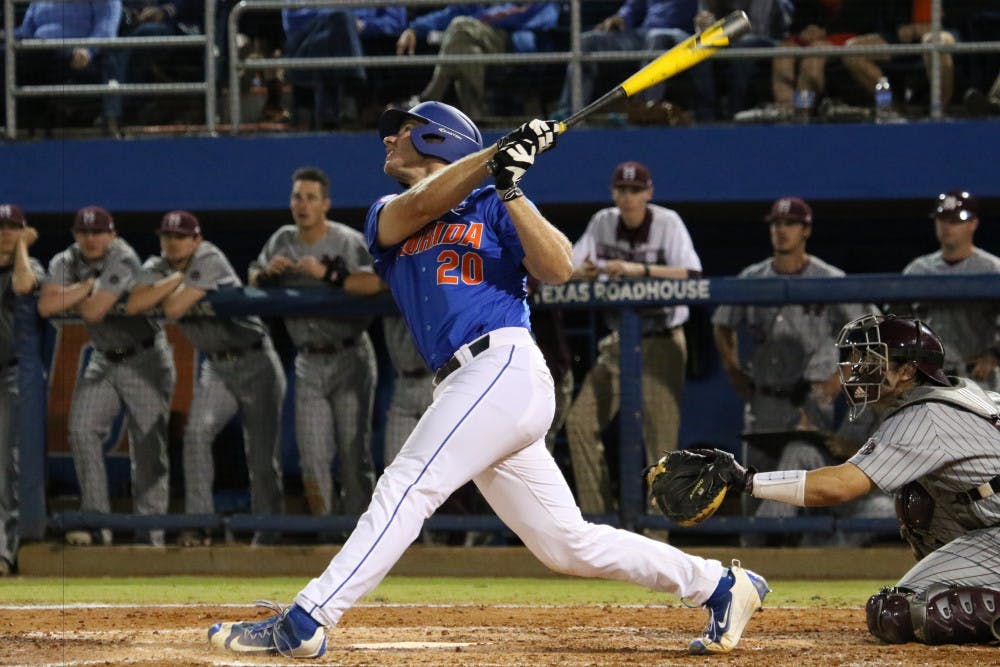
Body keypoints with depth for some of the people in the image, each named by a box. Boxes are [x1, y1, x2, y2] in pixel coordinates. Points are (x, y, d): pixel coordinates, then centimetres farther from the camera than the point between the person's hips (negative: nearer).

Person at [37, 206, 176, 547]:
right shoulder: (66, 262, -1)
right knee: (82, 431, -10)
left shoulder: (123, 259, -20)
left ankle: (150, 534, -4)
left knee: (148, 445, -7)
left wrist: (72, 296, -11)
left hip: (144, 361, -6)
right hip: (103, 361, 6)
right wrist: (87, 286, -19)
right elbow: (46, 306, -18)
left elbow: (94, 312, -29)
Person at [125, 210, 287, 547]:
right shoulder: (157, 268, 1)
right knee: (197, 432, -19)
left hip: (256, 362, -5)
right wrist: (176, 279, -18)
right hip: (216, 367, 5)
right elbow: (133, 306, -17)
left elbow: (174, 309, -27)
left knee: (263, 456, -4)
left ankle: (267, 535, 7)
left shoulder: (210, 261, -18)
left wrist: (170, 285, -7)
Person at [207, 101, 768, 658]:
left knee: (406, 487, -18)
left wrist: (510, 189, -17)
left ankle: (303, 625, -22)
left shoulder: (493, 206, 8)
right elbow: (422, 204, -2)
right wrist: (495, 153, -13)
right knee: (567, 544, 6)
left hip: (505, 367, -7)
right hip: (467, 389, 7)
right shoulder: (387, 216, 23)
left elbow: (558, 268, -8)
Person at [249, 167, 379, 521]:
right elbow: (253, 280, 16)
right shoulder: (283, 241, 8)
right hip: (309, 362, 5)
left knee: (354, 452, -3)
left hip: (350, 358, -5)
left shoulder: (348, 242, -10)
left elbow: (376, 283, -26)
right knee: (312, 456, 1)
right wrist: (267, 271, -6)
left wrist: (327, 274, -31)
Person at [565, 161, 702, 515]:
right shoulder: (603, 223, 3)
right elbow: (567, 274, 0)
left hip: (662, 343, -5)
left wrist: (638, 269, -36)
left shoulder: (667, 223, -10)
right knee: (580, 422, -5)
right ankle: (598, 515, 2)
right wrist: (583, 273, -24)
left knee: (660, 434, -10)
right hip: (618, 344, 5)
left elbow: (690, 274, -25)